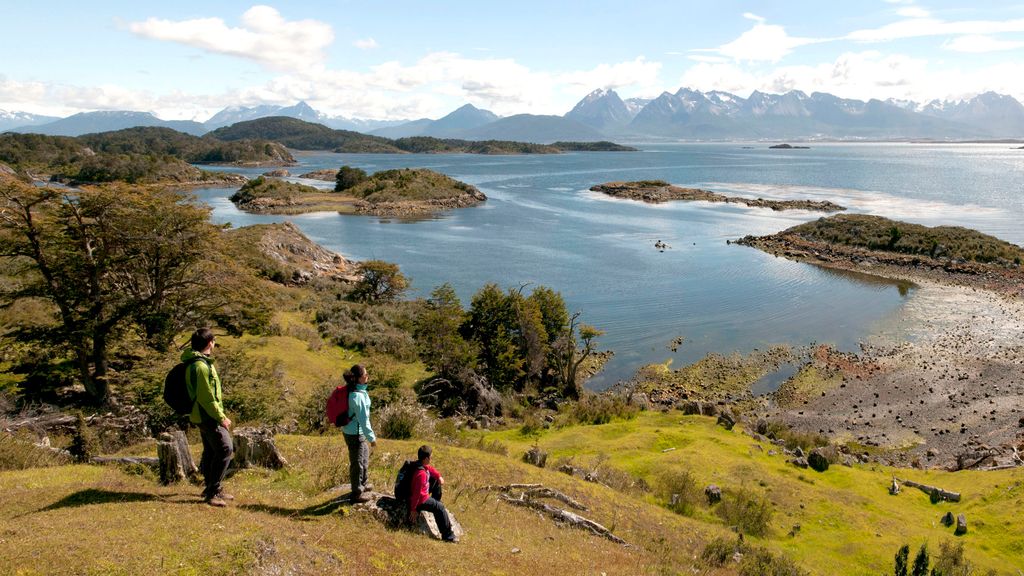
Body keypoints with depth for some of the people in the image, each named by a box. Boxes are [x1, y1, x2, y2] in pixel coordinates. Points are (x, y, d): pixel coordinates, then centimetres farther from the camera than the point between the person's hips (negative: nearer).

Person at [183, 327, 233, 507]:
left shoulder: (198, 361, 9)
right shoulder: (201, 366, -23)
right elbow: (206, 398, -23)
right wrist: (221, 418, -17)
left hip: (203, 416, 10)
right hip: (208, 416, -10)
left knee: (210, 451, 18)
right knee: (225, 450, -9)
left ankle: (211, 488, 29)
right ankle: (213, 492, -5)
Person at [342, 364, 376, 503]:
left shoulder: (360, 390, 1)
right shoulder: (357, 396, -28)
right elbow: (363, 419, -23)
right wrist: (371, 437, -17)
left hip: (357, 432, 10)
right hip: (355, 434, -10)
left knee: (364, 457, 28)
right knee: (357, 463, 7)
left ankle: (363, 484, 48)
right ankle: (357, 494, 23)